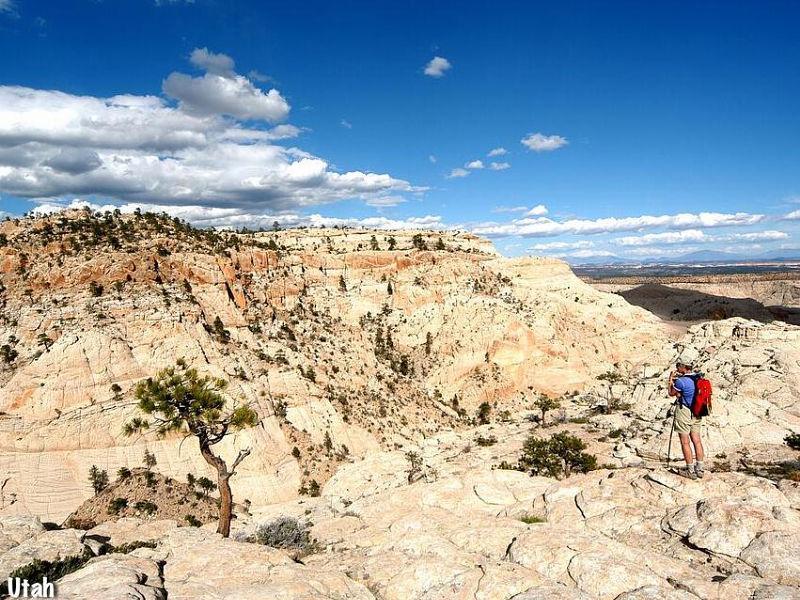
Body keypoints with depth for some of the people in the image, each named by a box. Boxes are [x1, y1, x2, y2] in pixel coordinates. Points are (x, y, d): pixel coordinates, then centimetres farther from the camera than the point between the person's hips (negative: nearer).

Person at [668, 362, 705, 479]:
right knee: (697, 441, 12)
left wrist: (671, 380, 8)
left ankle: (691, 471, 6)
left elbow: (671, 393, -3)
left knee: (685, 442, 1)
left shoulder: (681, 381, -20)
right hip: (696, 413, 7)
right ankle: (699, 469, 18)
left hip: (683, 412, -7)